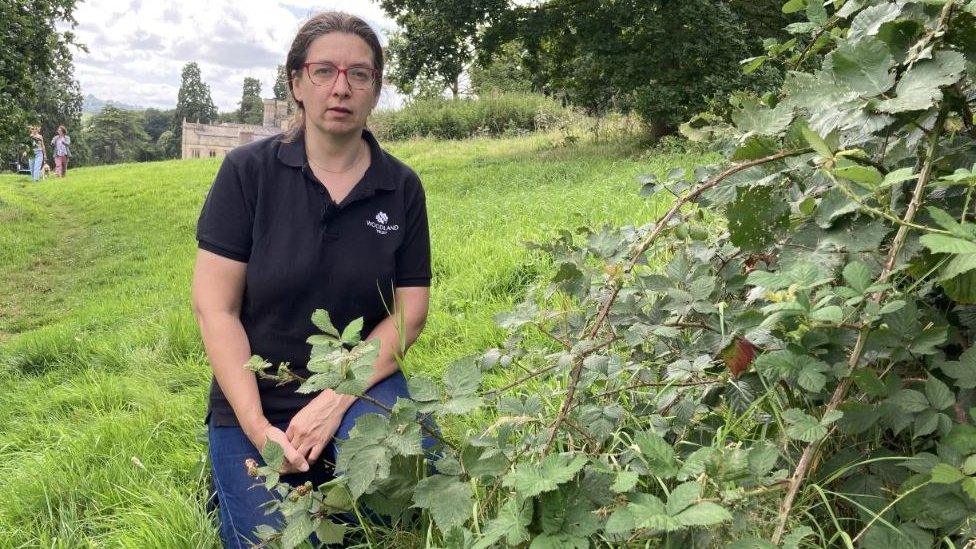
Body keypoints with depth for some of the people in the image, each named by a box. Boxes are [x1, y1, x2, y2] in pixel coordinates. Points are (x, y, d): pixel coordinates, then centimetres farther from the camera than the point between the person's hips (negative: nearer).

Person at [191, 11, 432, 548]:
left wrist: (334, 401, -16)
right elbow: (214, 307, -10)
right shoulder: (248, 171, -9)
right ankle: (229, 484, 23)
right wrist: (257, 427, -17)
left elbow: (409, 310, -4)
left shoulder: (401, 187, -3)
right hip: (254, 402, -1)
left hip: (361, 383, 1)